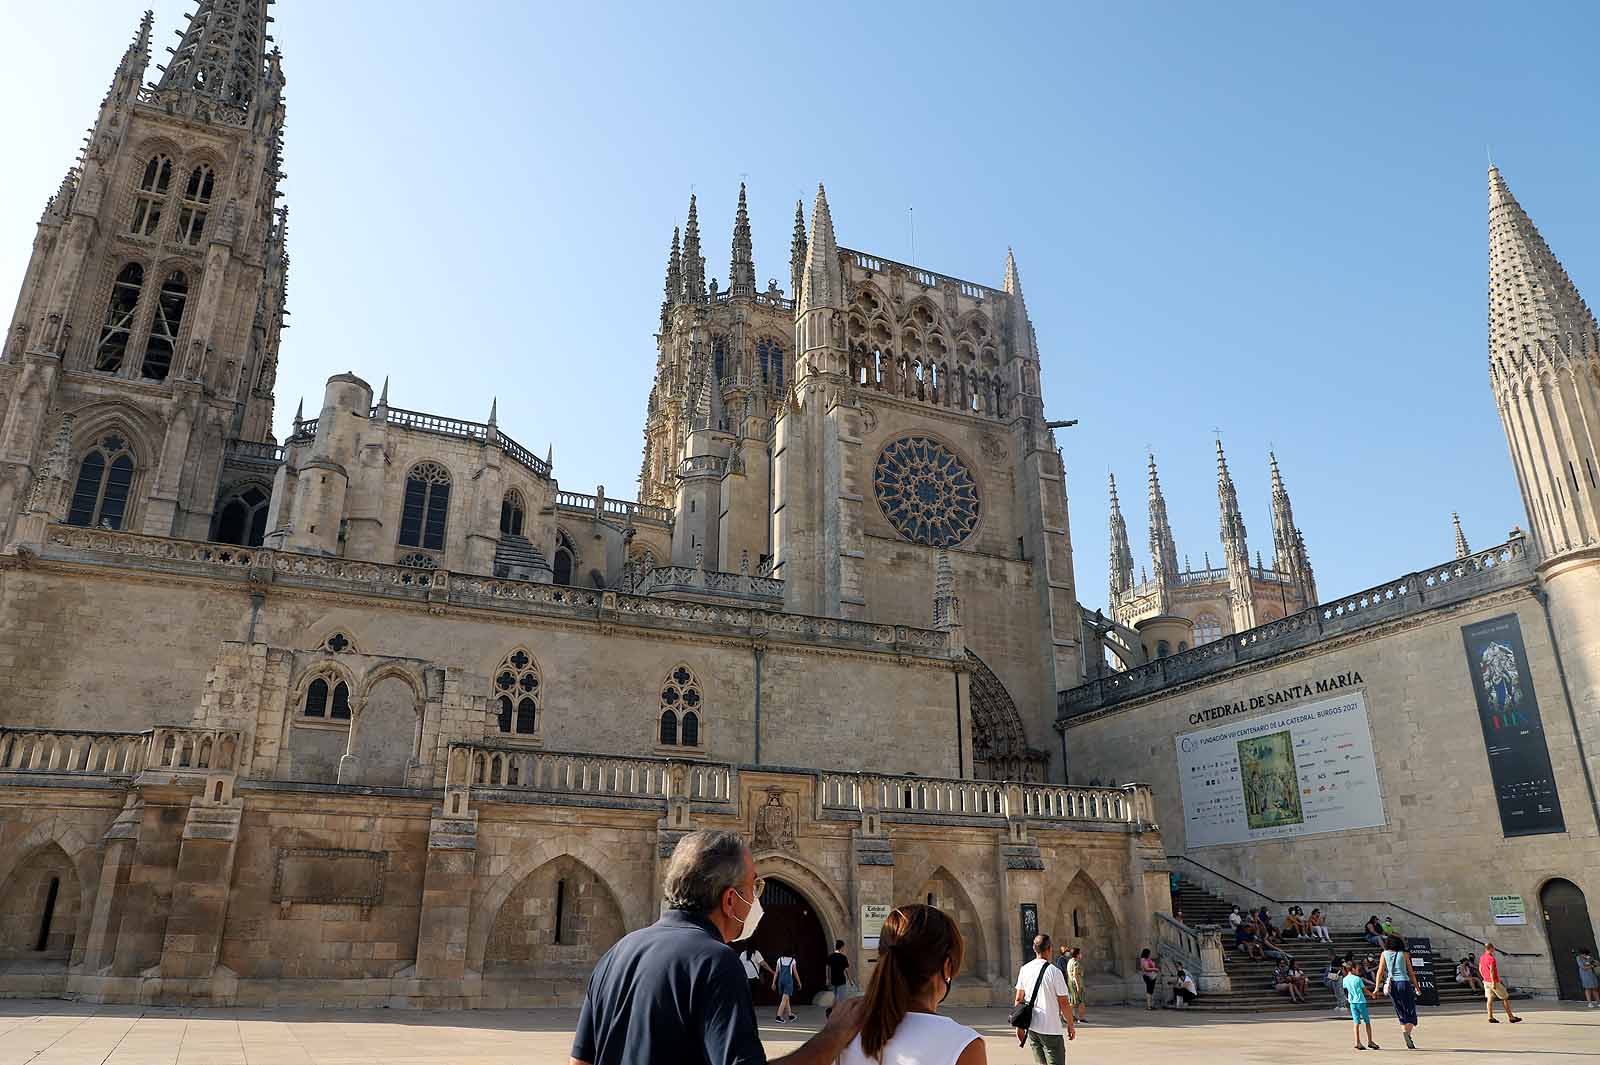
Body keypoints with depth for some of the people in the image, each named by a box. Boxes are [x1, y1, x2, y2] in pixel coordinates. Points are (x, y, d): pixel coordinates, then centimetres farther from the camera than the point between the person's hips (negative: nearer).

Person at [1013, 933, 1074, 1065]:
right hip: (1051, 1029, -5)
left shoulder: (1024, 969, 2)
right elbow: (1064, 1003, -10)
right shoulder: (1054, 972, -13)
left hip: (1031, 1027, 5)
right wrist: (1070, 1025, 4)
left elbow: (1019, 1000, 7)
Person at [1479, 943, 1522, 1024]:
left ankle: (1490, 1017, 4)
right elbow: (1491, 971, -24)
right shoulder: (1492, 959, -18)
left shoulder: (1482, 958, 8)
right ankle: (1511, 1017, 10)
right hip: (1494, 982, -8)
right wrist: (1493, 983, -24)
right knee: (1505, 998, 5)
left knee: (1490, 999, 7)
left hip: (1486, 981, 8)